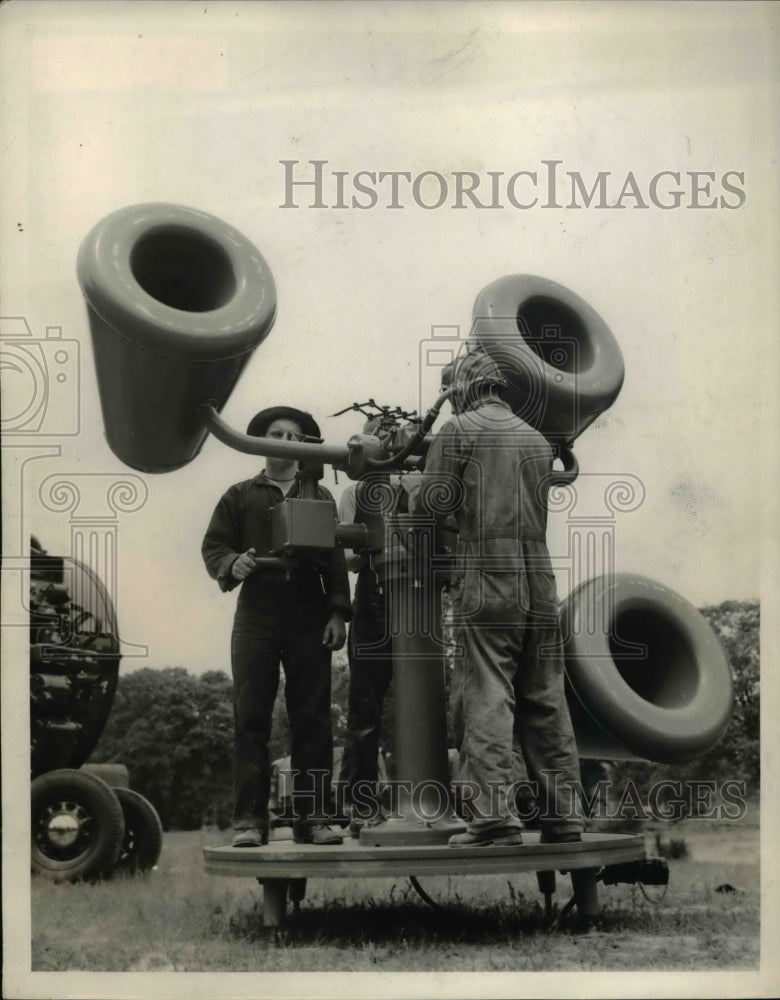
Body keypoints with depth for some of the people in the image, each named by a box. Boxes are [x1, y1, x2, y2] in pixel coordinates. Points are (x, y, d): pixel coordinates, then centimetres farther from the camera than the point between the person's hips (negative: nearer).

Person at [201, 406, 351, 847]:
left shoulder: (319, 496, 17)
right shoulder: (241, 496, 16)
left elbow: (335, 558, 11)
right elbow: (213, 546, 10)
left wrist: (338, 612, 1)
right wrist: (232, 564, -13)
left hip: (310, 616, 1)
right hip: (257, 614, -1)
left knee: (313, 718, -2)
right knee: (251, 717, -5)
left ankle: (313, 817, 0)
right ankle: (250, 819, -6)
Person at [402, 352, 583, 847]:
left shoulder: (460, 430, 1)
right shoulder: (537, 439, 19)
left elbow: (436, 500, -3)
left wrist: (413, 485, 19)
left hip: (487, 580, -5)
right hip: (539, 582, 6)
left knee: (487, 698, -7)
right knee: (546, 700, 8)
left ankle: (494, 816, -14)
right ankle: (563, 815, 9)